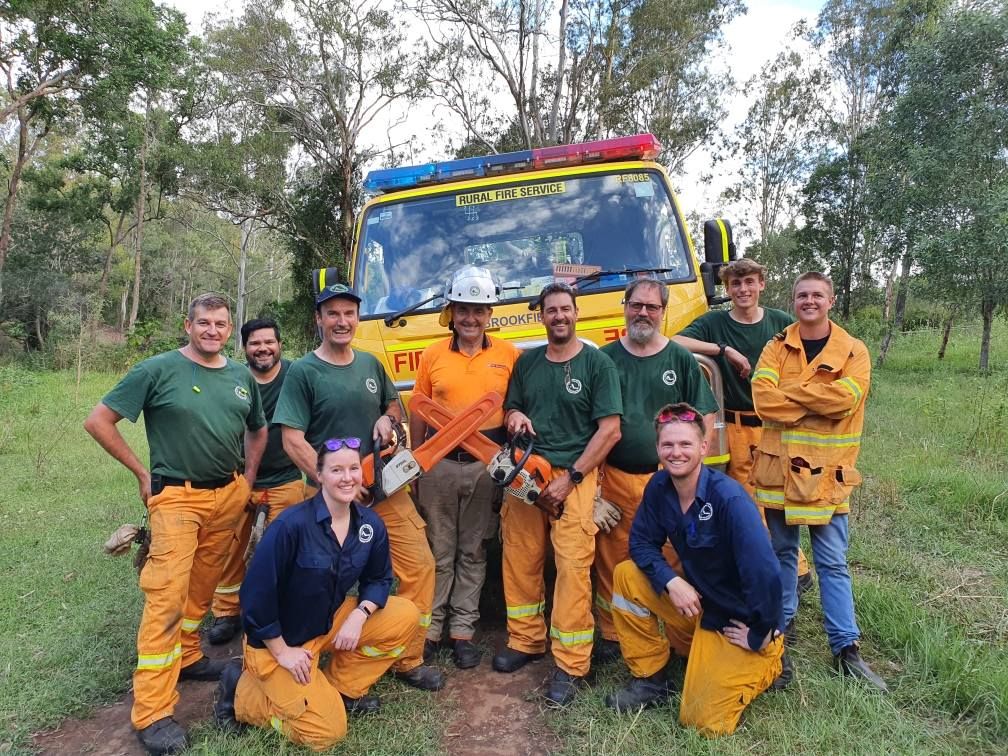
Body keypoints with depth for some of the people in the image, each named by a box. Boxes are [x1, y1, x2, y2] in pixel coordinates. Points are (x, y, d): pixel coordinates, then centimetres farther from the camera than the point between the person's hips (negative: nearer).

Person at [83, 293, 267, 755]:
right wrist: (143, 473, -5)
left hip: (229, 495, 5)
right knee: (166, 595, -8)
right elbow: (98, 421, -5)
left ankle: (187, 658, 35)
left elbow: (258, 429, 23)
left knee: (202, 584, 16)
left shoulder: (241, 377, 8)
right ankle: (153, 712, -2)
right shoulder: (158, 369, -7)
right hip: (177, 497, -5)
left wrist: (248, 479, 13)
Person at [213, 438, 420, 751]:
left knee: (406, 616, -9)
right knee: (327, 731, -10)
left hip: (331, 622, 6)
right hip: (278, 640, -6)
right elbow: (256, 594, -23)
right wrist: (281, 652, -17)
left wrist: (359, 615, -16)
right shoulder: (292, 524, -27)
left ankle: (340, 688, 8)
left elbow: (378, 579, 4)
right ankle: (242, 692, 10)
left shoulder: (371, 525, -9)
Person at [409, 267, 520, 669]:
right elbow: (419, 414, 7)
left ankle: (463, 631, 20)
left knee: (472, 552, 10)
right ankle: (429, 628, 20)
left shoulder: (509, 355, 2)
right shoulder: (432, 355, 4)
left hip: (486, 465, 0)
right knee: (439, 551, 9)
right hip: (440, 464, 0)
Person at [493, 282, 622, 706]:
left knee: (572, 566, -8)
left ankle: (571, 666, 2)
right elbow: (511, 409, 23)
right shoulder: (527, 362, 14)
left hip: (574, 476, -4)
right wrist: (514, 416, -3)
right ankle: (525, 641, 23)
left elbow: (610, 431, -5)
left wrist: (570, 478, -11)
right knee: (519, 559, 4)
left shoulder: (597, 363, 0)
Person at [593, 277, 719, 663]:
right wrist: (591, 476, 2)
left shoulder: (681, 359, 6)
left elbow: (705, 418, 7)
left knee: (673, 562, 3)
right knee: (611, 562, 5)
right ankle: (610, 636, 20)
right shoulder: (605, 358, 6)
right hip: (615, 480, 1)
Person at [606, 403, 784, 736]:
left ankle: (764, 659, 16)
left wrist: (759, 636, -21)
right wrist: (671, 581, -19)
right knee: (627, 575, -9)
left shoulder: (729, 498, -30)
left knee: (703, 721, -9)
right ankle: (651, 679, 7)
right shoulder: (659, 487, -9)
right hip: (697, 601, 6)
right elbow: (641, 542, -2)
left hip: (741, 620, -6)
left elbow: (765, 574, -33)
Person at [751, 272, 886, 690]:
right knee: (781, 553, 14)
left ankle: (846, 648, 14)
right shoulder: (777, 348, 4)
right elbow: (763, 400, -12)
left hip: (826, 471, -1)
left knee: (832, 562, 5)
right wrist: (818, 401, -16)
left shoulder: (853, 352, 2)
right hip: (779, 466, 2)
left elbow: (846, 396, -19)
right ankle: (781, 626, 30)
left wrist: (787, 391, -12)